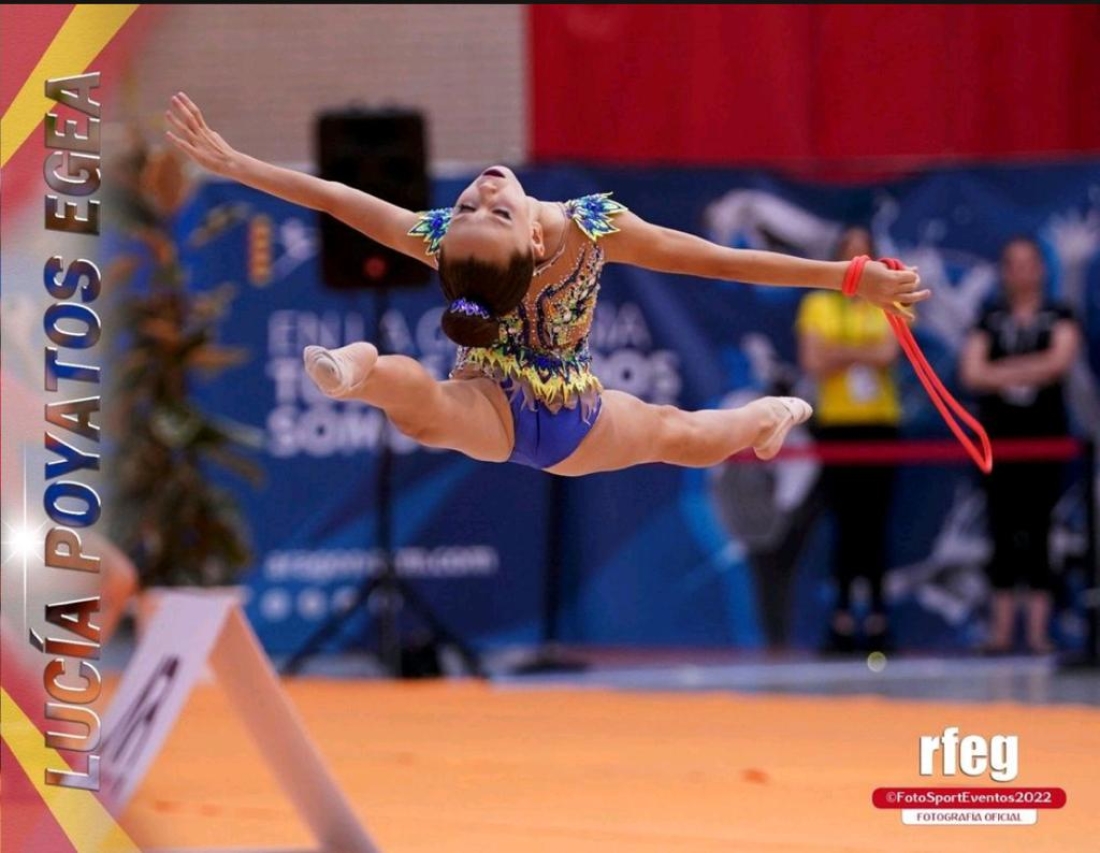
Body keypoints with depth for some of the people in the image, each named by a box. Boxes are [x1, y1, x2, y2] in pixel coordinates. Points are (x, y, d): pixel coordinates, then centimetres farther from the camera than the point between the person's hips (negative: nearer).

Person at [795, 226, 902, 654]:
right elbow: (813, 362, -2)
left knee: (874, 523, -4)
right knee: (845, 522, -2)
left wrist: (839, 352, -7)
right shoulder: (818, 306, 9)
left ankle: (877, 615, -3)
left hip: (879, 423, 0)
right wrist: (864, 353, -7)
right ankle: (842, 616, 0)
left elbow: (888, 353, -8)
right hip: (835, 423, 0)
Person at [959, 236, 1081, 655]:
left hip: (1045, 433, -2)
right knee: (1002, 530, 1)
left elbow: (1061, 360, -12)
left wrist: (1003, 372, -11)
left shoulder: (1058, 317, 4)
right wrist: (1030, 372, -11)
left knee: (1039, 530, -3)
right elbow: (972, 373, -2)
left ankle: (1038, 629, -3)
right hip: (999, 435, 2)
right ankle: (1001, 627, 3)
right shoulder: (990, 319, 9)